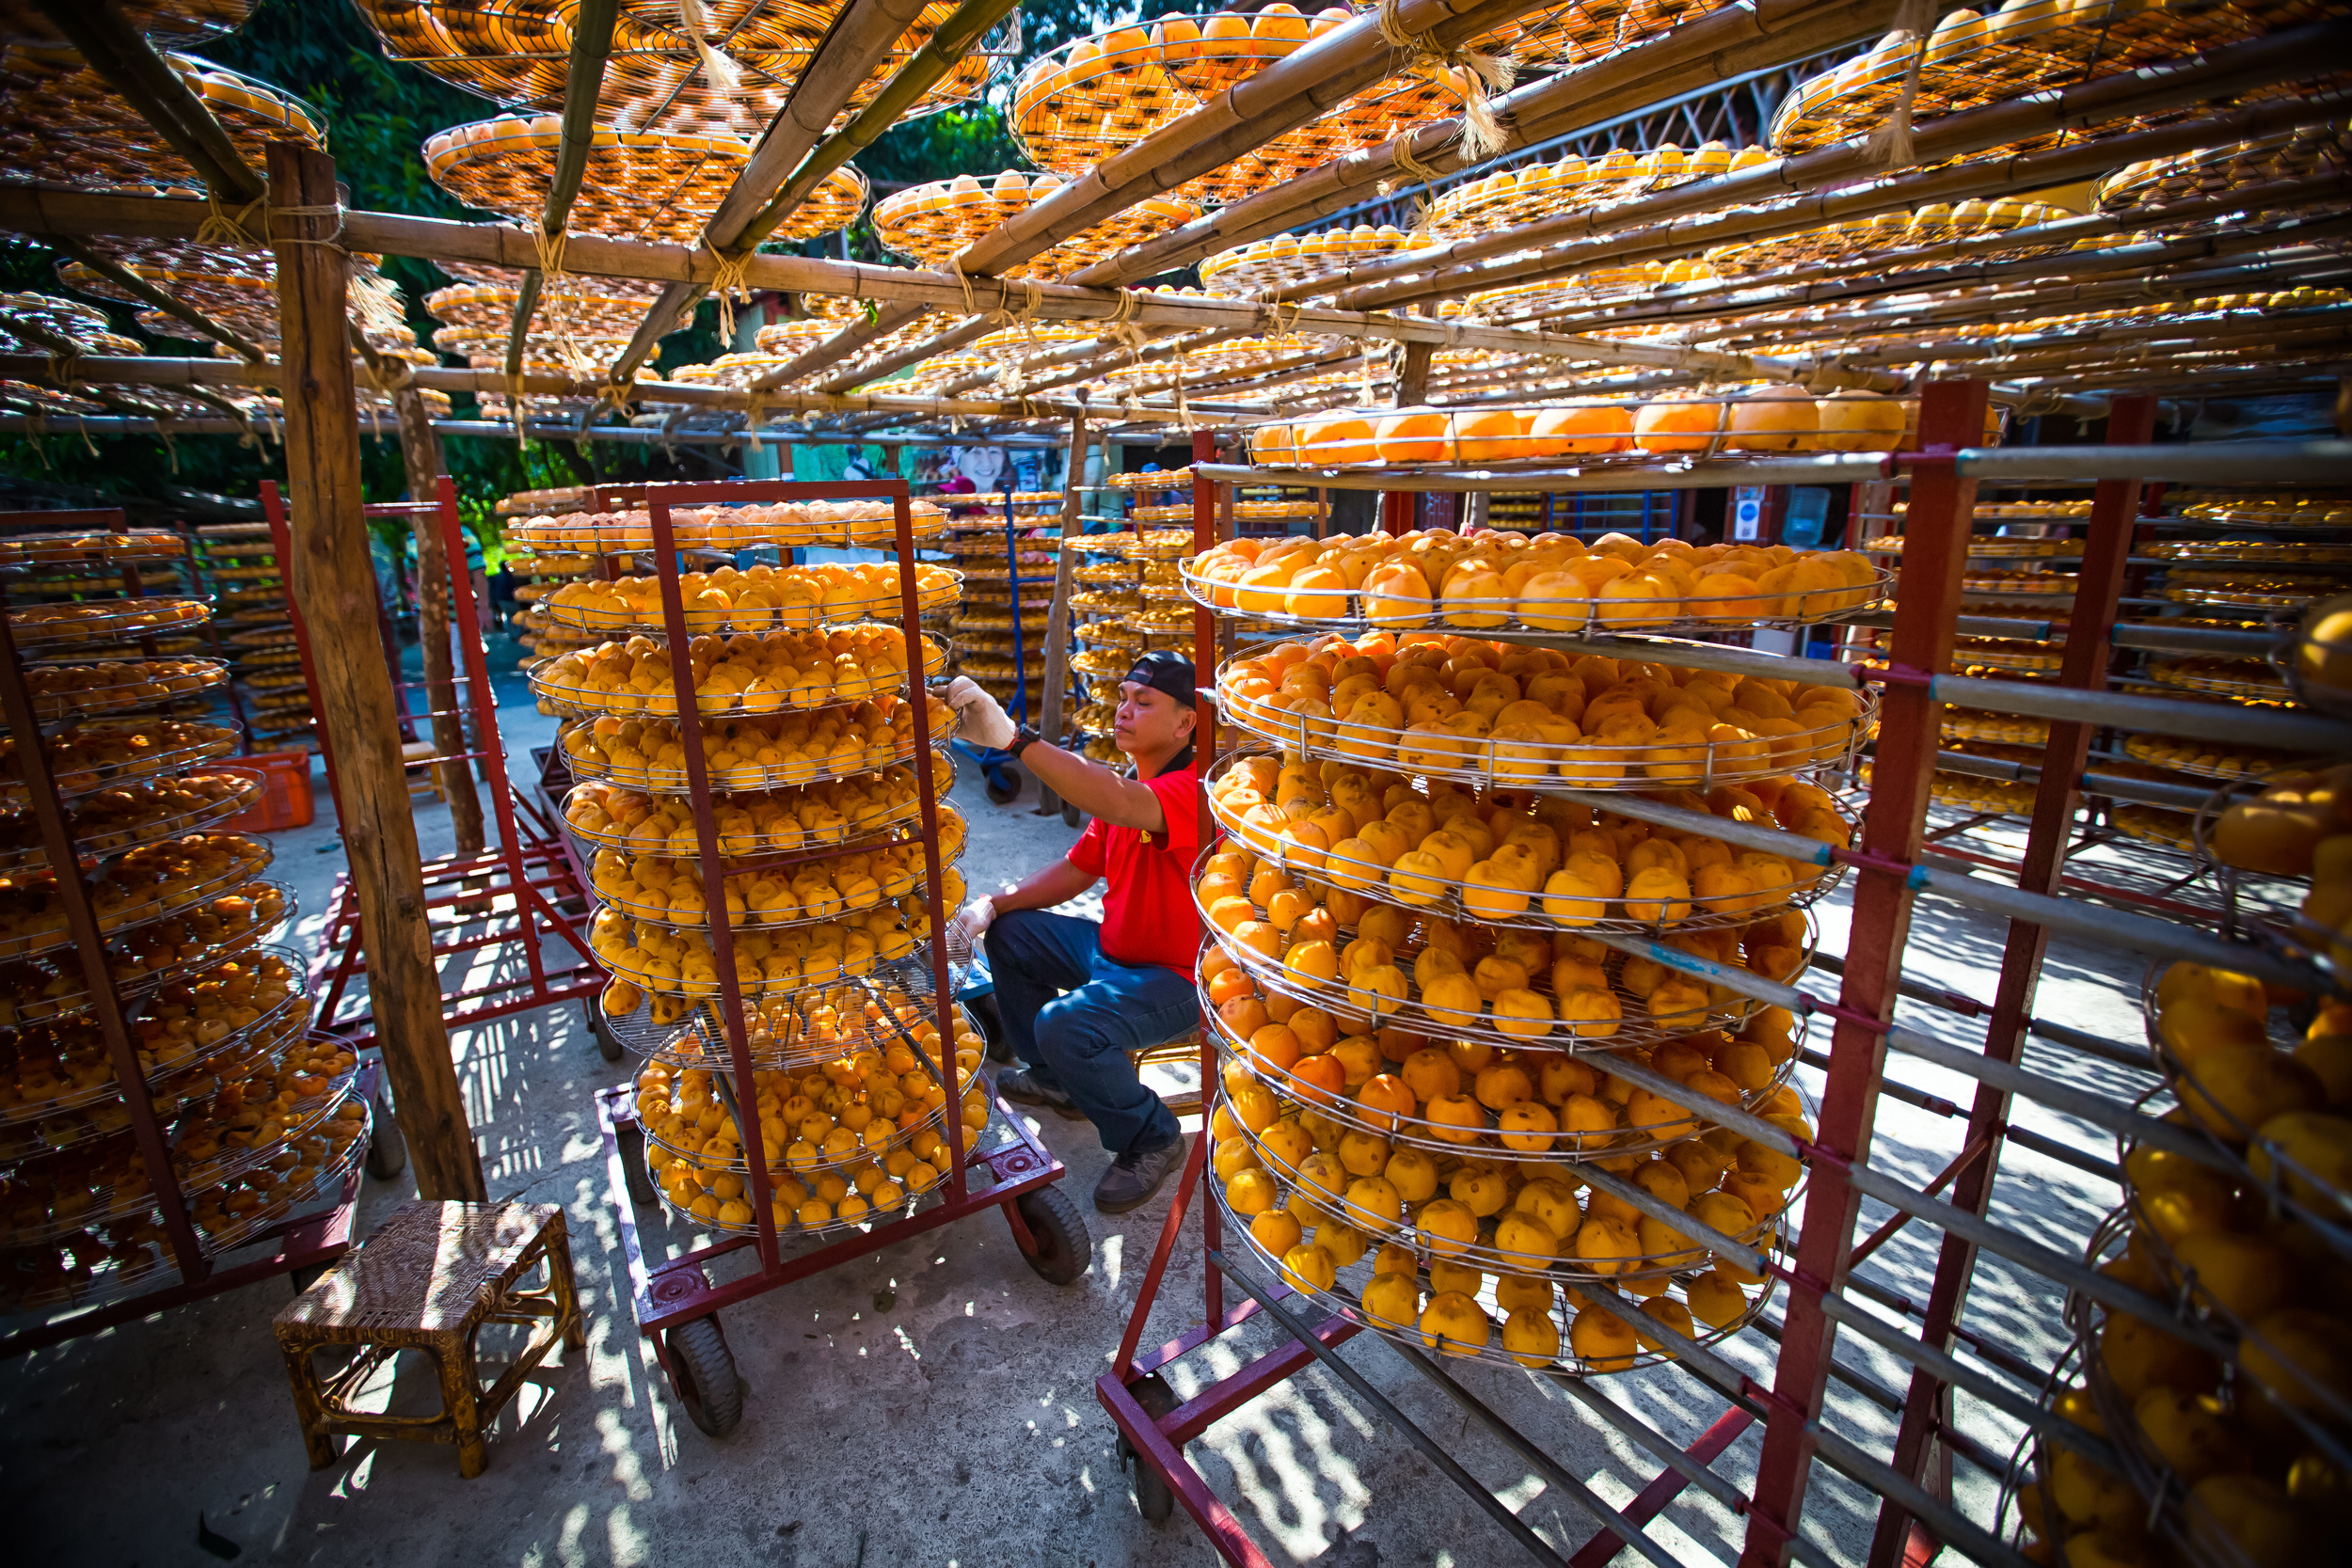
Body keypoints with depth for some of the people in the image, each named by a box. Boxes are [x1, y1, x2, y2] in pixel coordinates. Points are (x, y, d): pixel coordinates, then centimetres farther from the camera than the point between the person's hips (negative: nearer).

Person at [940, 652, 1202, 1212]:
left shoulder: (1192, 791, -25)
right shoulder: (1120, 785, 5)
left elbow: (1125, 806, -47)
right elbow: (1077, 869, 11)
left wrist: (1014, 740, -55)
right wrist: (996, 903, -3)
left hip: (1179, 977, -9)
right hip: (1114, 947, 10)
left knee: (1064, 1025, -30)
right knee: (1008, 935, 12)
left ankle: (1152, 1141, -1)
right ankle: (1055, 1079, 28)